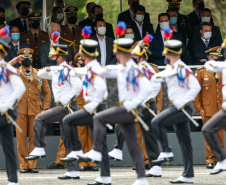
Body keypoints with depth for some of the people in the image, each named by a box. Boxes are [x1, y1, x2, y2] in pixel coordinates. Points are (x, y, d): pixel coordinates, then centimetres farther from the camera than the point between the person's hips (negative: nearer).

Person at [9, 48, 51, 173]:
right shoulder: (15, 73, 9)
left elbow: (47, 92, 17)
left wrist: (45, 108, 6)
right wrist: (13, 61, -10)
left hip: (35, 110, 1)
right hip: (20, 110, -1)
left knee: (34, 138, 0)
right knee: (21, 138, -3)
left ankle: (32, 165, 4)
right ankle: (23, 165, 1)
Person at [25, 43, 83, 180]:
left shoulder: (67, 70, -11)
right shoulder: (56, 71, 17)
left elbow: (78, 86, -21)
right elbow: (40, 75, 24)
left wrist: (66, 100, -19)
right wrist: (47, 70, 2)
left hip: (67, 106, -10)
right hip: (63, 108, 10)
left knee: (40, 119, -16)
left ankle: (39, 149, -13)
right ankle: (73, 171, 9)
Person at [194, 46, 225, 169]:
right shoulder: (201, 72, 3)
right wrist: (199, 108, -5)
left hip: (221, 111, 3)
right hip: (208, 111, -3)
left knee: (221, 136, 2)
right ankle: (210, 160, 4)